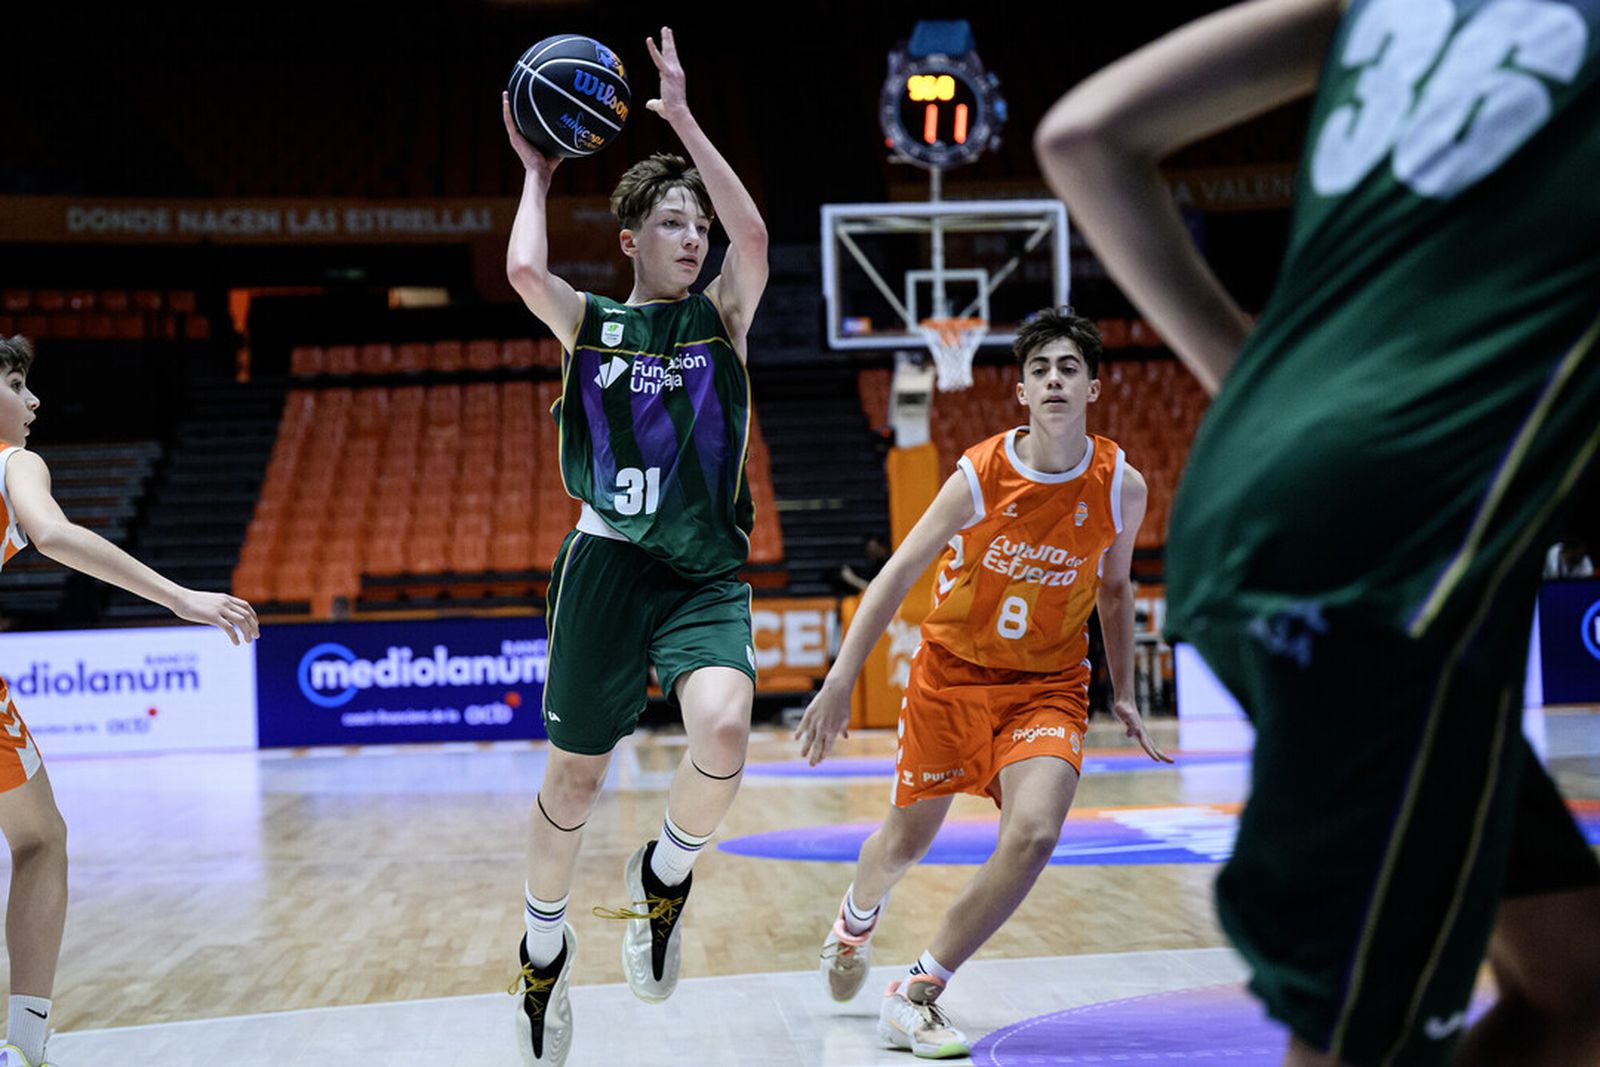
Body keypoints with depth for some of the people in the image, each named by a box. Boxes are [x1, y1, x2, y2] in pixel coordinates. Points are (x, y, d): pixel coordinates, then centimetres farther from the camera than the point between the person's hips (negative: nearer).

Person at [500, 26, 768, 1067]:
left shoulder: (723, 317, 9)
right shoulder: (589, 320, 8)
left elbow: (755, 236, -11)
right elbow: (525, 270, -13)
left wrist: (682, 119, -8)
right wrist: (537, 174, 3)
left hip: (707, 571, 0)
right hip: (609, 560, 0)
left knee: (725, 730, -26)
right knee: (576, 775, 6)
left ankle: (666, 874, 5)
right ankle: (546, 942, 31)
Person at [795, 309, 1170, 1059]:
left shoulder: (1121, 487, -11)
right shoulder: (979, 477, -18)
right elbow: (897, 575, -14)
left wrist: (1123, 694, 11)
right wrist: (840, 681, -19)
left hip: (1048, 685, 1)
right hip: (951, 671, -1)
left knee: (1034, 835, -22)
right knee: (907, 839, 13)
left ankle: (915, 997, -7)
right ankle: (857, 919, 51)